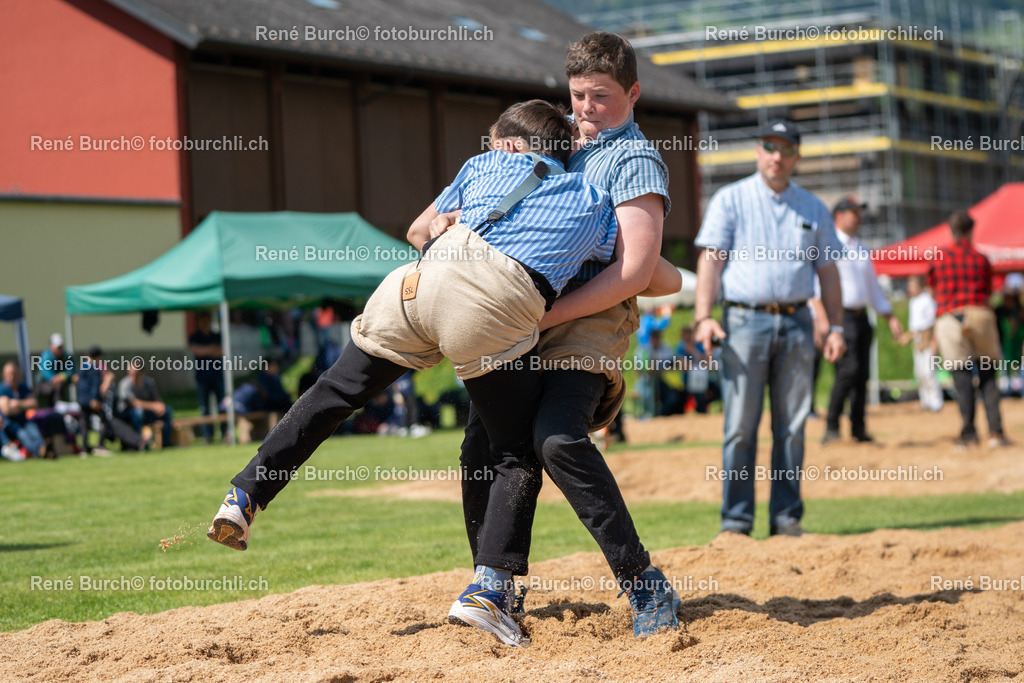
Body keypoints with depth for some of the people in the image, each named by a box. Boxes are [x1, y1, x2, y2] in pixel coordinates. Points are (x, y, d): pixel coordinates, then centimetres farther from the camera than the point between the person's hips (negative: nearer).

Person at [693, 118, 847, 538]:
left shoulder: (813, 208, 16)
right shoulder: (730, 200, 6)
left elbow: (827, 270, 16)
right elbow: (711, 258, -2)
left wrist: (836, 326, 5)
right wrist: (703, 317, -15)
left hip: (796, 323, 3)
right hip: (745, 321, -3)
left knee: (792, 426, 3)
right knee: (741, 425, -6)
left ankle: (787, 517, 8)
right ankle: (736, 519, -3)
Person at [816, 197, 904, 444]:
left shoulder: (861, 250, 21)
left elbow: (873, 287, 26)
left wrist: (891, 318, 19)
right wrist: (822, 317, -29)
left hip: (862, 318, 8)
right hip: (840, 317, -8)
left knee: (863, 373, 4)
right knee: (848, 369, -17)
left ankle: (858, 429, 9)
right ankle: (831, 428, -10)